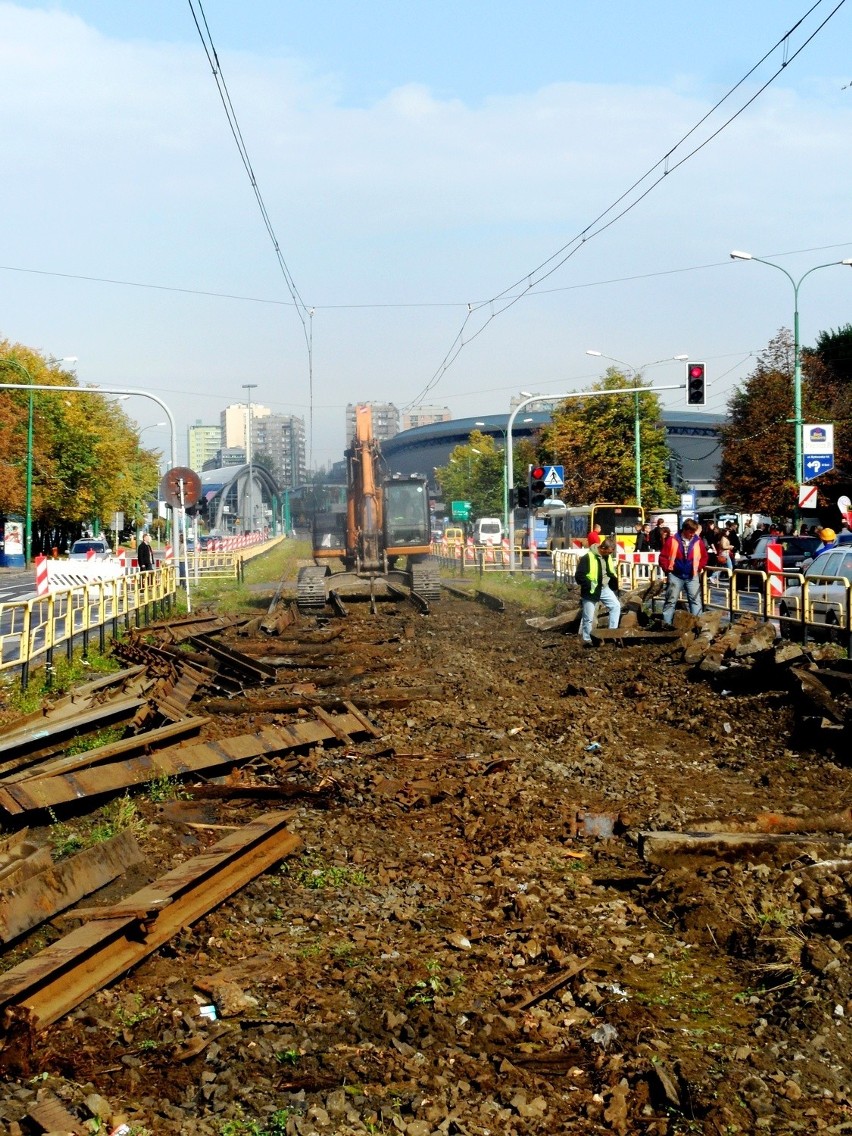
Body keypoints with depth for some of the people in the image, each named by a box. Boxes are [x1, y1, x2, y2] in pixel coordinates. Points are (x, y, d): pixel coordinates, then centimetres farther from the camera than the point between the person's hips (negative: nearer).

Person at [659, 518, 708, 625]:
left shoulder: (698, 541, -1)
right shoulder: (672, 540, -8)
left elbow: (704, 557, 11)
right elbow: (663, 557, -3)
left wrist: (699, 568, 3)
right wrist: (667, 569, -4)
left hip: (692, 576, 2)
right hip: (675, 576, -2)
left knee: (695, 600, 3)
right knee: (671, 600, 3)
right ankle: (666, 623, 8)